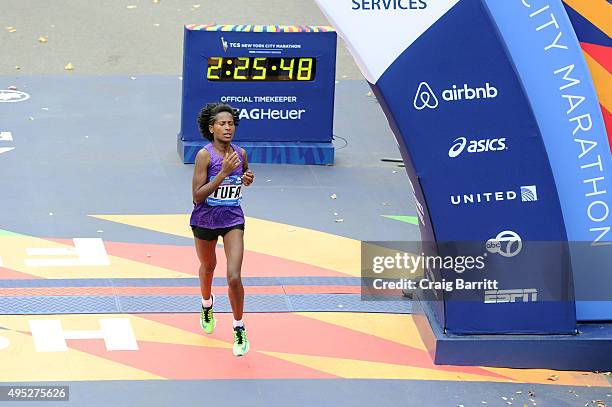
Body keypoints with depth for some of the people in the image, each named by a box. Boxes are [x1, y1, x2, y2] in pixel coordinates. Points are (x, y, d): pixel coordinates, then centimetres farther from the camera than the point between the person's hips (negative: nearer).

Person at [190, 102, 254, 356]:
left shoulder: (240, 154, -4)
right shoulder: (204, 155, -18)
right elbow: (197, 195, -23)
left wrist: (247, 179, -7)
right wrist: (223, 173, -30)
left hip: (233, 220, 1)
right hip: (205, 220, -1)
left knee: (234, 276, -12)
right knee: (208, 267, 24)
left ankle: (239, 329, 4)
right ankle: (207, 306, 55)